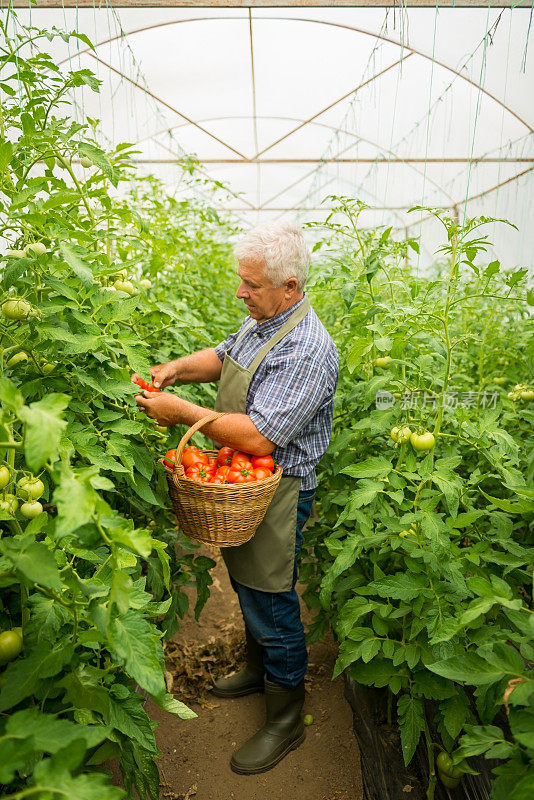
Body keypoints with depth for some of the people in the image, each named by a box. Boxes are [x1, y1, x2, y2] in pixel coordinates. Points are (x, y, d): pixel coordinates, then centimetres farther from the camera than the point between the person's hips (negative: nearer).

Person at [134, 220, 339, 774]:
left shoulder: (306, 351, -28)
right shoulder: (259, 320, 3)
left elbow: (258, 439, -32)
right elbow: (224, 356, 20)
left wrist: (182, 412, -24)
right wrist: (177, 369, 0)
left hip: (276, 495, -9)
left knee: (271, 603, 7)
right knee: (247, 588, 25)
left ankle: (285, 720, 32)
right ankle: (258, 669, 51)